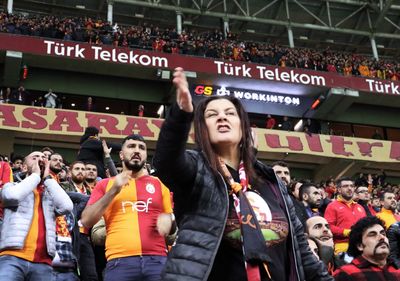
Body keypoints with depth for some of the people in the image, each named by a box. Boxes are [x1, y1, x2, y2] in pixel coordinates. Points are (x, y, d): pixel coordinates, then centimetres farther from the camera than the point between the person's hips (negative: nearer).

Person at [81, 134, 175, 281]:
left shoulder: (160, 184, 15)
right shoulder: (105, 184, 13)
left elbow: (172, 221, 20)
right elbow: (86, 221, 4)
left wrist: (168, 221, -3)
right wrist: (113, 191, -4)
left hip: (157, 259, 1)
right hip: (119, 261, -1)